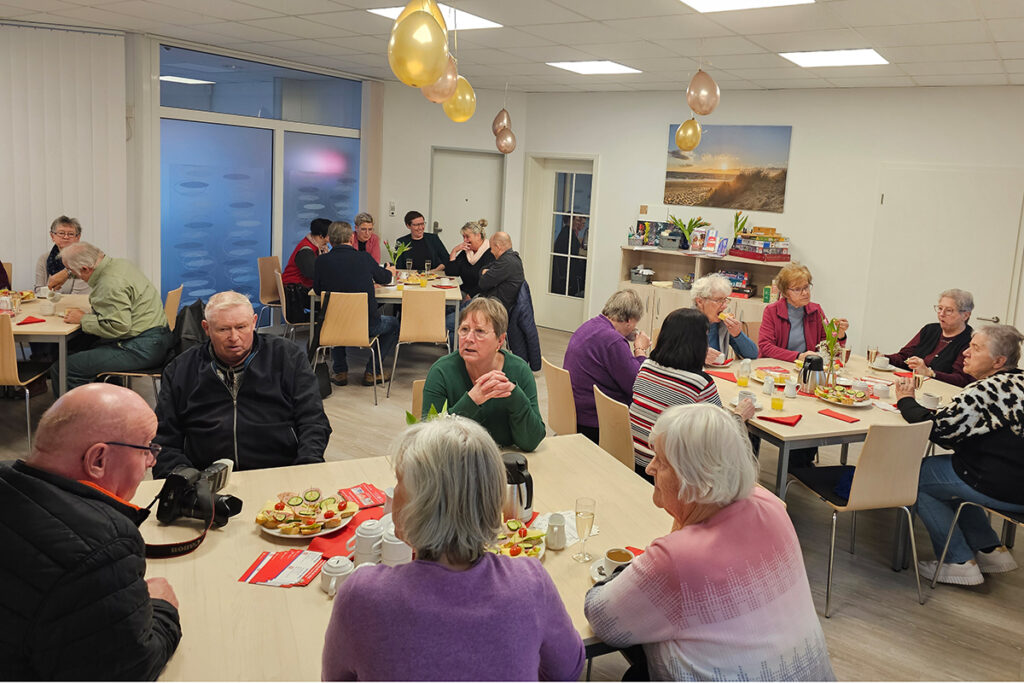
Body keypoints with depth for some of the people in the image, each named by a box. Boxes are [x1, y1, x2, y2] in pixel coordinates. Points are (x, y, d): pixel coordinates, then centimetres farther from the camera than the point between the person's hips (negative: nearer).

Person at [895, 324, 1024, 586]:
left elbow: (936, 427, -19)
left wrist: (906, 400, -3)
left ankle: (959, 562, 9)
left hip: (1002, 491, -9)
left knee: (916, 476, 3)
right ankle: (991, 550, 26)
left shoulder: (985, 392, -23)